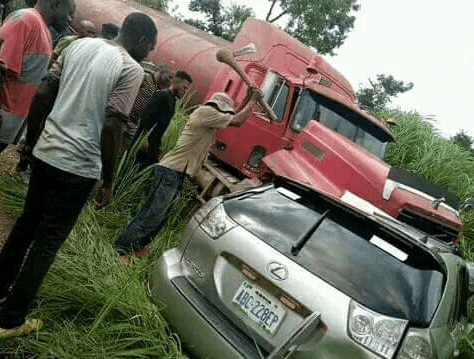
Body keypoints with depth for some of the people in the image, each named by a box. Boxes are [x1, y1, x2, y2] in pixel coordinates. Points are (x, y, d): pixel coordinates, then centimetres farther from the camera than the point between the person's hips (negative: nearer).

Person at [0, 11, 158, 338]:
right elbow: (111, 128, -18)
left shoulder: (80, 44, 8)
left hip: (45, 152, 7)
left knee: (27, 223, 24)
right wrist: (108, 182, -10)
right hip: (79, 166, -6)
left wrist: (31, 140, 16)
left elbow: (43, 95, 7)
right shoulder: (132, 69, -11)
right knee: (48, 241, 7)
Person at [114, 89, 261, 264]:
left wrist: (249, 100, 21)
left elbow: (236, 120, 28)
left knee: (159, 214, 15)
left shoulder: (206, 115, 20)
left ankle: (137, 246, 26)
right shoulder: (206, 112, -8)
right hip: (172, 171, -10)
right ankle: (120, 248, 0)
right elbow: (237, 120, -7)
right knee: (152, 215, -8)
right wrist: (252, 101, 5)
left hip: (176, 173, 10)